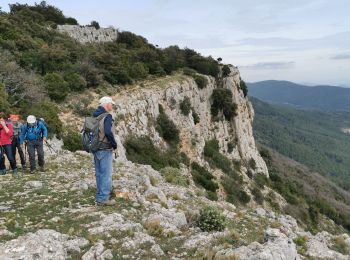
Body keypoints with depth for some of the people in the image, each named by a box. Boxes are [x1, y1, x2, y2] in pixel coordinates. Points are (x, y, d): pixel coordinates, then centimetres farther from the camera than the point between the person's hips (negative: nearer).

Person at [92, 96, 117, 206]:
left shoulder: (94, 116, 10)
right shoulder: (107, 116, -15)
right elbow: (108, 132, -28)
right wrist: (114, 145, -15)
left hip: (96, 149, 8)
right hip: (105, 150, -8)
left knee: (99, 173, 16)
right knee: (106, 174, 0)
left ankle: (100, 196, 26)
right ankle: (103, 199, 4)